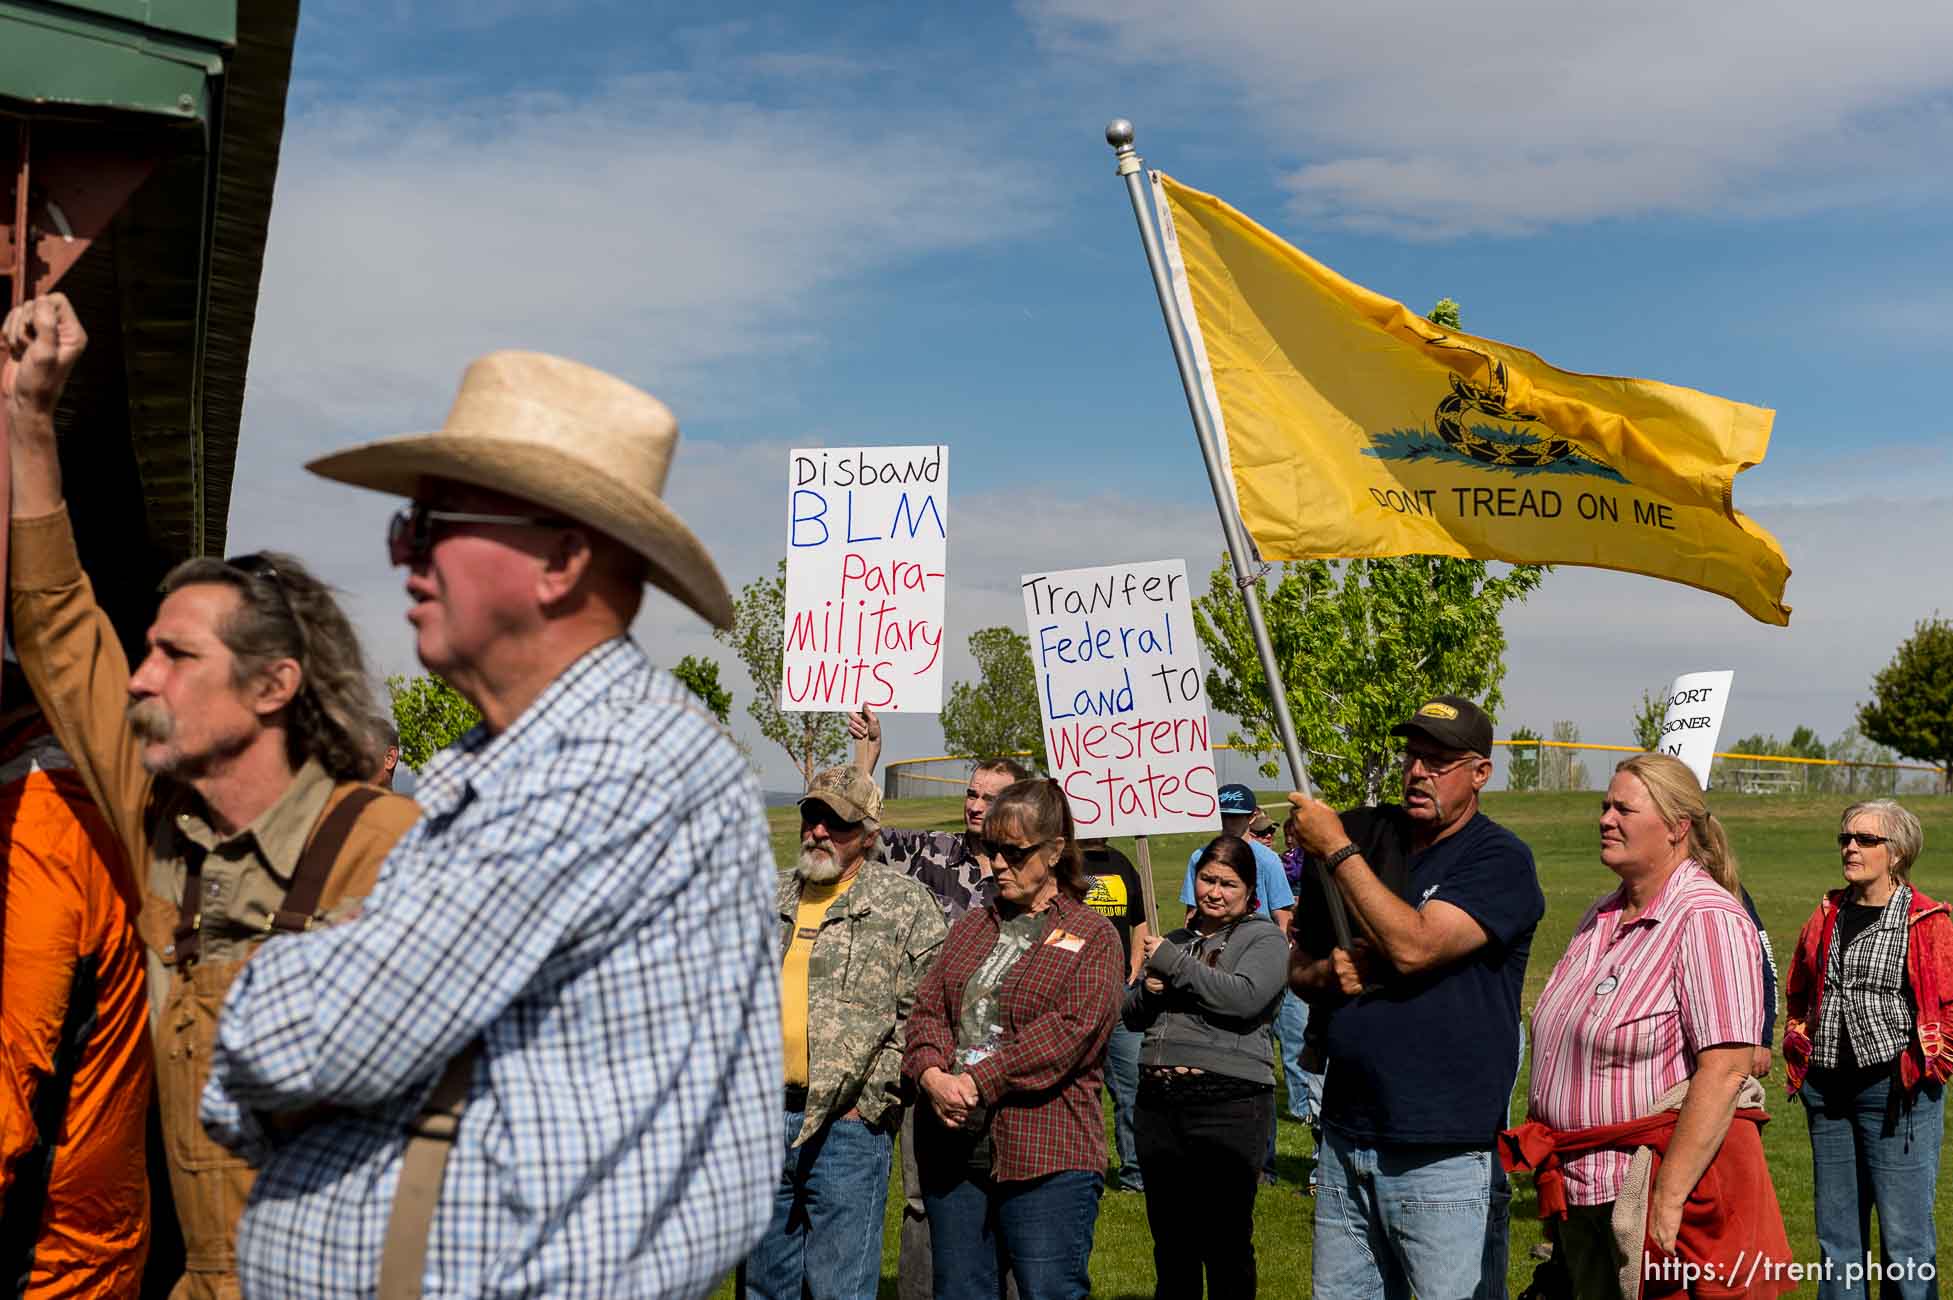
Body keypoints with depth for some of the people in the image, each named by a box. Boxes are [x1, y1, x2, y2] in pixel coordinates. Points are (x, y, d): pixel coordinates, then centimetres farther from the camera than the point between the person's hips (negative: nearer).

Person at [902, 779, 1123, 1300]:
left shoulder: (1092, 937, -1)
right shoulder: (971, 927, 17)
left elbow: (1072, 1029, -14)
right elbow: (928, 1008, 9)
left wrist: (979, 1080, -19)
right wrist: (932, 1074, -12)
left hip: (1046, 1157, -5)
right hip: (952, 1147, 6)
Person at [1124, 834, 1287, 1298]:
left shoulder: (1264, 938, 0)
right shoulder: (1177, 940, 19)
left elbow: (1244, 998, -18)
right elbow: (1131, 1015, 22)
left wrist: (1173, 964, -11)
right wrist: (1147, 990, -1)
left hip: (1228, 1103, -6)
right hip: (1159, 1102, 6)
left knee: (1226, 1243, -1)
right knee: (1171, 1243, 15)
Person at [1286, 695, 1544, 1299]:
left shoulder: (1499, 859, -6)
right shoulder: (1375, 845, 14)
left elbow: (1413, 947, -21)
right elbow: (1297, 967, 19)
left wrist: (1336, 849, -14)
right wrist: (1328, 973, -5)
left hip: (1446, 1154, -6)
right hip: (1347, 1141, 6)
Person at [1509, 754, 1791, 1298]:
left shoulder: (1708, 918, -15)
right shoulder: (1601, 917, 11)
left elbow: (1724, 1071, -22)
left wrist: (1668, 1197, -25)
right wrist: (1548, 1162, 14)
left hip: (1671, 1171, -8)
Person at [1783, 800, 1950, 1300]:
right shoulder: (1827, 915, 10)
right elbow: (1797, 991, 21)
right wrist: (1799, 1052, 13)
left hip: (1897, 1091, -5)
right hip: (1827, 1090, 6)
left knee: (1905, 1237, -2)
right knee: (1836, 1235, 14)